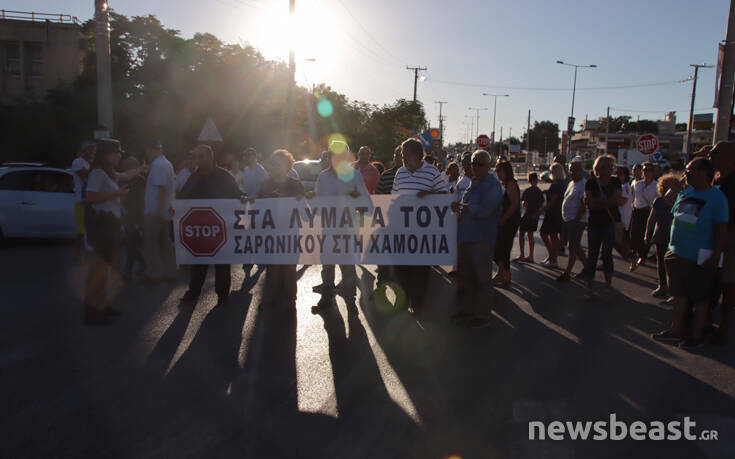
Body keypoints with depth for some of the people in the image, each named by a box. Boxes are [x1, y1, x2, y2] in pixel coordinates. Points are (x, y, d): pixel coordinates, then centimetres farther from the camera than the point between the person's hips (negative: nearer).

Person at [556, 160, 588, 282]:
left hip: (577, 221, -10)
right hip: (569, 220, 10)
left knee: (573, 247, -6)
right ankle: (586, 267, 28)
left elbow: (584, 205, -20)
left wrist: (576, 220, -21)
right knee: (576, 245, 15)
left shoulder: (584, 184, -14)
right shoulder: (571, 183, 16)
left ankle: (567, 273, 1)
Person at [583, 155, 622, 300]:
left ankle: (608, 285, 11)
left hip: (611, 223, 0)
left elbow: (616, 199, -11)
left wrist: (597, 202, -13)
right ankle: (589, 287, 9)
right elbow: (589, 203, -10)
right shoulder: (591, 182, 0)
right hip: (594, 223, 0)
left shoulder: (615, 181, 3)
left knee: (606, 254, -6)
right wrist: (606, 202, -14)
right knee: (592, 255, 1)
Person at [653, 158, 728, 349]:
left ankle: (698, 335, 19)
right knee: (679, 294, 16)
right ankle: (677, 329, 28)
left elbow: (722, 229, -14)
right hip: (677, 254, 7)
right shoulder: (684, 193, 9)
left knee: (700, 297, 6)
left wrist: (716, 257, -17)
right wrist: (672, 246, 15)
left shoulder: (716, 197, -11)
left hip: (699, 259, -7)